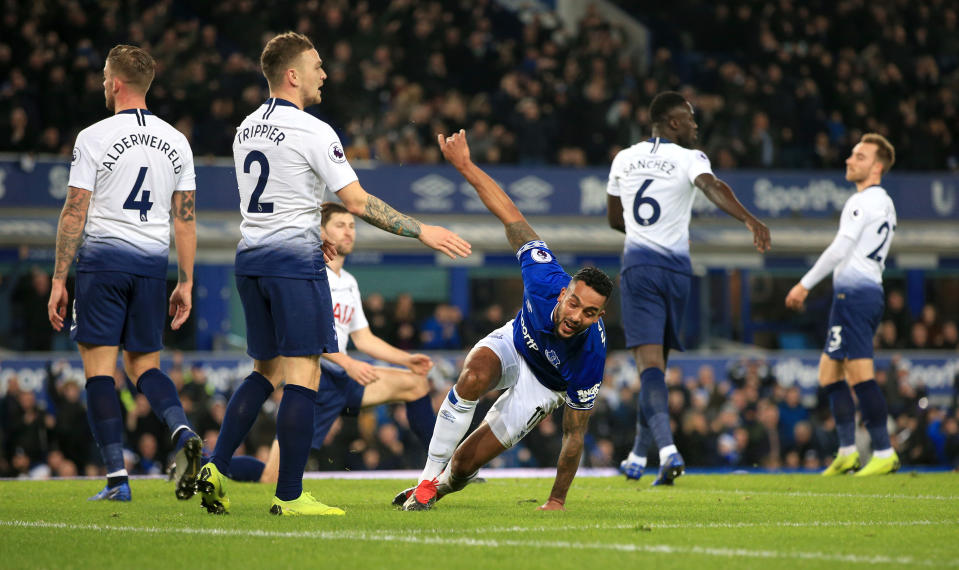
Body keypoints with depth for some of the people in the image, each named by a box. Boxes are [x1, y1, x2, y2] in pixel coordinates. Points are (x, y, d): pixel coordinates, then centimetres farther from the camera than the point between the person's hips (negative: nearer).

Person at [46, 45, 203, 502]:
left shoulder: (94, 138, -6)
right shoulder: (175, 142, 8)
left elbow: (74, 214, -7)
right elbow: (185, 219, 8)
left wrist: (58, 280, -3)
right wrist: (186, 283, 13)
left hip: (102, 259, -4)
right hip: (152, 262, 4)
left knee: (99, 368, 0)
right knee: (144, 365, 15)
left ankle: (117, 477, -6)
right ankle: (183, 434, -12)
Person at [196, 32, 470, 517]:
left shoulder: (246, 130, 12)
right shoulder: (312, 132, -12)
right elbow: (358, 203, -13)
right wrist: (422, 231, -6)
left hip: (250, 257, 8)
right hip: (294, 260, -8)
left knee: (264, 371, 17)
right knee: (302, 376, -4)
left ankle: (216, 467, 5)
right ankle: (289, 497, -6)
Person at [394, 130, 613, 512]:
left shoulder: (591, 355, -37)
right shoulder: (546, 280, -36)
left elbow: (575, 433, -25)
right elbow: (510, 215, -26)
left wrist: (557, 501, -18)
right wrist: (464, 165, -25)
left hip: (544, 385, -2)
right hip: (514, 344, 2)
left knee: (463, 463, -9)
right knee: (475, 376, -36)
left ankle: (446, 482, 31)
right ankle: (428, 479, -21)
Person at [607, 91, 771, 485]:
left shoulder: (624, 160, 13)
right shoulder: (688, 159, -1)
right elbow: (713, 187, -24)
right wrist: (750, 220, -37)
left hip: (637, 264, 1)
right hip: (675, 267, -1)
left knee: (649, 360, -10)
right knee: (656, 360, 14)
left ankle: (667, 449, -31)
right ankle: (638, 456, 21)